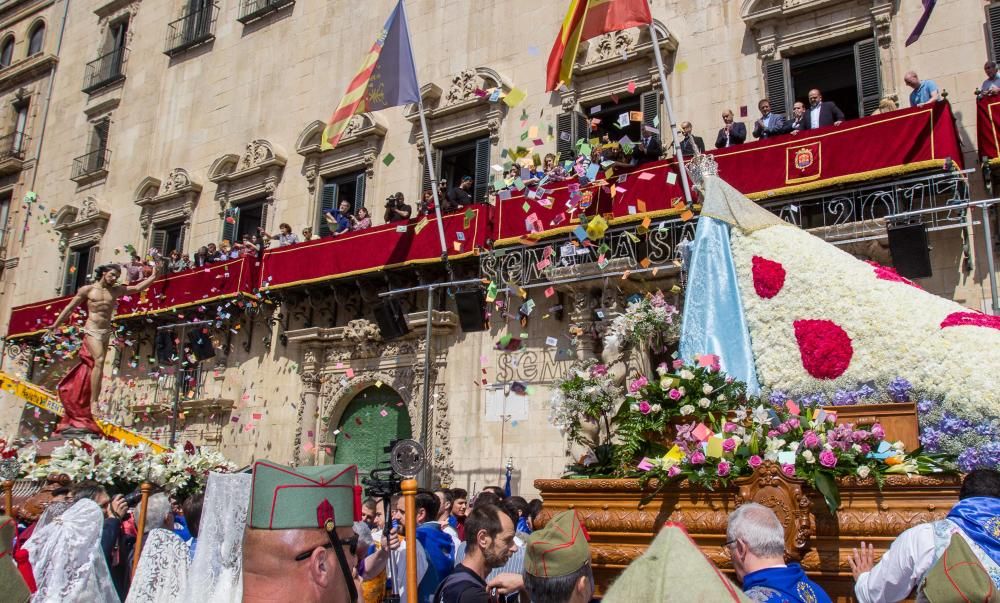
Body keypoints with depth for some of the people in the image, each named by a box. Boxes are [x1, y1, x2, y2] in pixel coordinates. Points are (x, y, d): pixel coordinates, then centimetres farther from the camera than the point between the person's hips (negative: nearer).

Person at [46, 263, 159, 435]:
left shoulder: (117, 290, 14)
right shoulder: (87, 289, 6)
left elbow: (138, 288, 16)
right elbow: (70, 307, 7)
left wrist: (153, 276, 10)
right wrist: (56, 324, 4)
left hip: (106, 332, 4)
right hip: (92, 330, -4)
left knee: (91, 366, 5)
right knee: (99, 360, -24)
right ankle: (93, 402, -26)